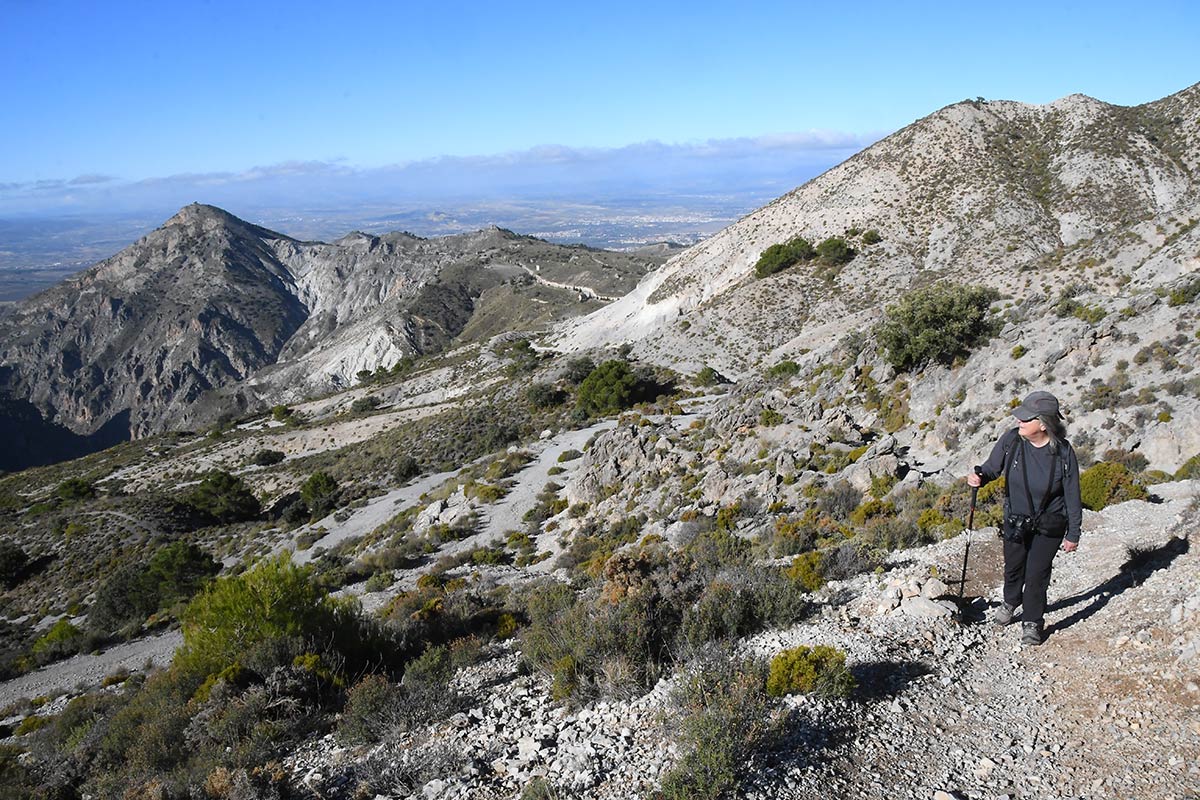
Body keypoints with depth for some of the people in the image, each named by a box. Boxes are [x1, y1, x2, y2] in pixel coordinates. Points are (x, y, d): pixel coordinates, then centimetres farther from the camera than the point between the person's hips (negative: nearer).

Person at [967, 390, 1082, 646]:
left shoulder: (1062, 452, -20)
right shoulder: (1011, 440, -15)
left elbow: (1072, 495, -10)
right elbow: (992, 468, 0)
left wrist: (1073, 534, -5)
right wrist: (979, 477, -25)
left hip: (1049, 525, -3)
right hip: (1015, 519, 3)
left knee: (1036, 572, 1)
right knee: (1013, 566, 19)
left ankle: (1032, 622, 23)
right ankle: (1011, 602, 49)